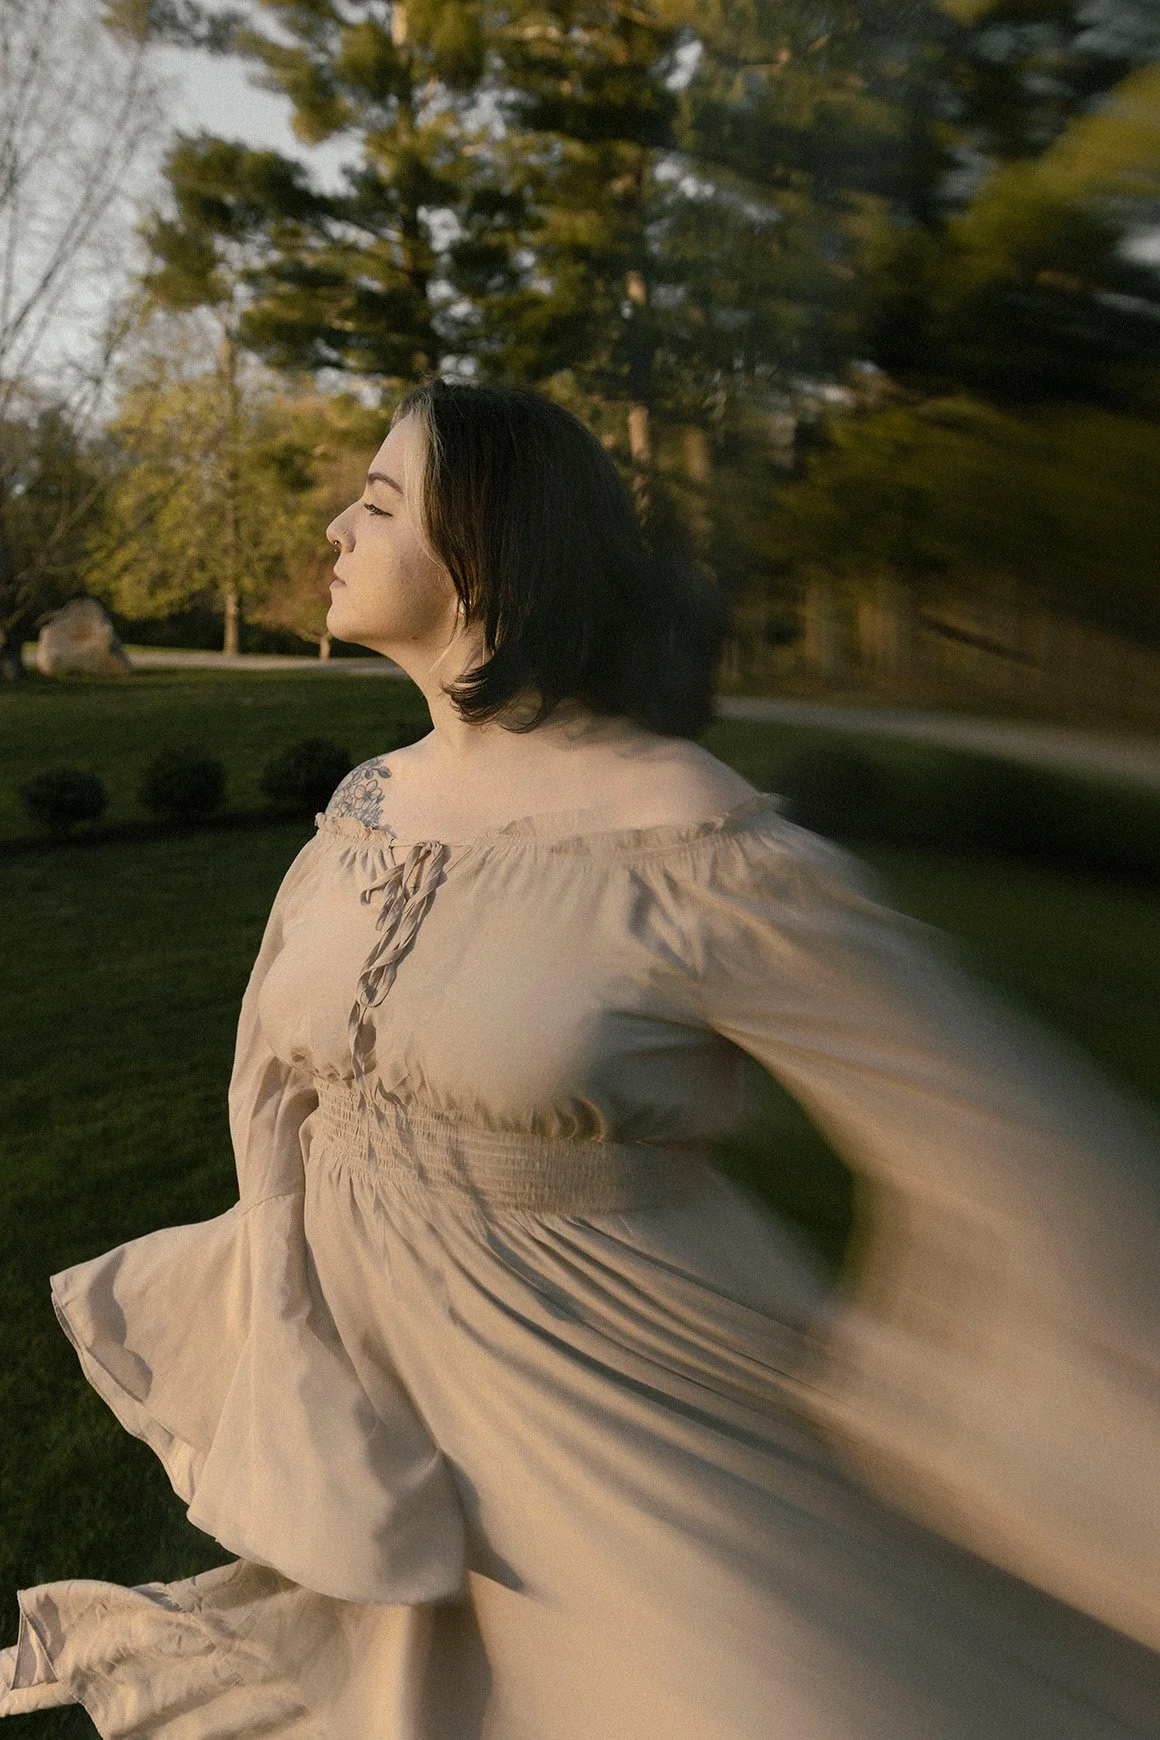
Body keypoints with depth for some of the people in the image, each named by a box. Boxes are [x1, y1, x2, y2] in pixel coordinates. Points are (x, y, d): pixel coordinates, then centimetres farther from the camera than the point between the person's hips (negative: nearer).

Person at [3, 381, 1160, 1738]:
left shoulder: (701, 855, -24)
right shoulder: (363, 809, -3)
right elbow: (278, 1084, 8)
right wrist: (293, 1338, 4)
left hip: (612, 1421, -5)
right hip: (371, 1372, 6)